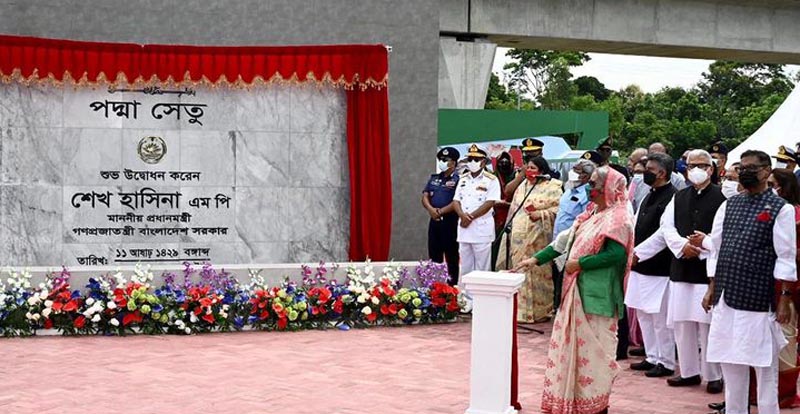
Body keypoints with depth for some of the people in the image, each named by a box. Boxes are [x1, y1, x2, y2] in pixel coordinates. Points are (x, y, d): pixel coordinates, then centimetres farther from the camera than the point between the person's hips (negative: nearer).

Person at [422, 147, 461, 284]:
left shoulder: (458, 180, -6)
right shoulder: (434, 178, 14)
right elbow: (425, 197, 8)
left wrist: (441, 211, -17)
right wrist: (431, 209, -12)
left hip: (450, 221, -6)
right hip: (434, 221, 7)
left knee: (451, 257, -1)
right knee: (434, 255, 11)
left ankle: (452, 285, 4)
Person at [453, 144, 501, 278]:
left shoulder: (491, 180, -3)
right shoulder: (463, 180, 15)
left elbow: (490, 203, -11)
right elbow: (456, 201, 10)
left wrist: (471, 217, -13)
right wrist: (462, 215, -11)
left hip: (482, 228, -5)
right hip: (464, 228, 5)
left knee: (482, 268, -3)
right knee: (465, 267, 9)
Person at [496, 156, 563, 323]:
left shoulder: (552, 188, -1)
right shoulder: (521, 187, 19)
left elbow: (559, 209, -10)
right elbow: (514, 209, 20)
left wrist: (540, 214, -18)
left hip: (538, 238, -6)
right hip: (519, 237, 6)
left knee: (538, 273, -5)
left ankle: (541, 311, 3)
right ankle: (520, 310, 10)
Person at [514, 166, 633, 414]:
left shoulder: (617, 218, -12)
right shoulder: (591, 214, 14)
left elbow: (616, 254, -24)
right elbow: (565, 240, 14)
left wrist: (580, 264, -18)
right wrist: (536, 259, 6)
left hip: (597, 294, -9)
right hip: (578, 291, 9)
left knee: (595, 346, -1)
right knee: (575, 344, 12)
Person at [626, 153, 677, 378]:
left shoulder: (671, 198, -15)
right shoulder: (650, 196, 14)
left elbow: (663, 233, -21)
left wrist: (638, 253, -19)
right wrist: (633, 253, 6)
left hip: (659, 268, -9)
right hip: (642, 266, 9)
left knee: (660, 317, -2)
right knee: (644, 314, 15)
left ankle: (666, 362, 9)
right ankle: (652, 357, 26)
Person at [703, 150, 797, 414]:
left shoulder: (781, 209, -5)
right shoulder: (728, 205, 11)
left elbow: (786, 258, -8)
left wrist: (785, 299, -12)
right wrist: (712, 290, 9)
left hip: (759, 301, -5)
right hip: (726, 298, 5)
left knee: (764, 368, 3)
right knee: (730, 363, 13)